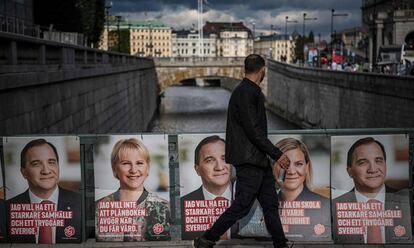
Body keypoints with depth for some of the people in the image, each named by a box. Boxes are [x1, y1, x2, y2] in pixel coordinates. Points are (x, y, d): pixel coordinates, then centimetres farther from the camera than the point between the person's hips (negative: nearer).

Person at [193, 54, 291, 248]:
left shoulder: (251, 92, 14)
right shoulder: (245, 93, -16)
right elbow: (253, 130, -21)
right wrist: (277, 154, -18)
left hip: (258, 160, 10)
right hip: (248, 160, -10)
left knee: (270, 204, 11)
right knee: (241, 206, -5)